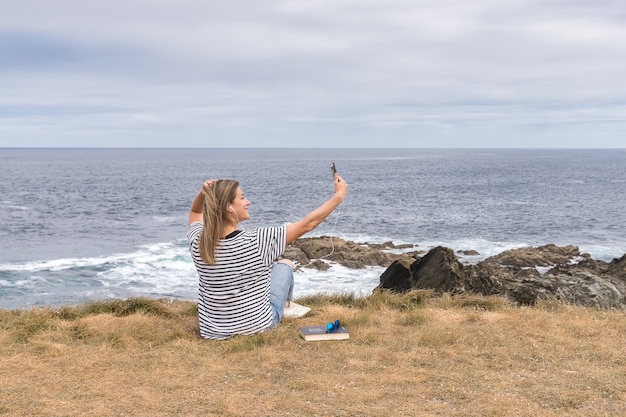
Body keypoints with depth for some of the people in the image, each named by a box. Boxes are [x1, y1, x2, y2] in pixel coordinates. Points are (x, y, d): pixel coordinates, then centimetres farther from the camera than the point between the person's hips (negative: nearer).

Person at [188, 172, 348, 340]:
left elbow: (195, 213, 9)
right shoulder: (256, 242, -28)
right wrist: (339, 195, -7)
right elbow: (307, 224, -18)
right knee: (285, 264, 22)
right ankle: (286, 304, 53)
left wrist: (203, 194, -11)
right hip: (256, 326, -4)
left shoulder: (198, 244, -16)